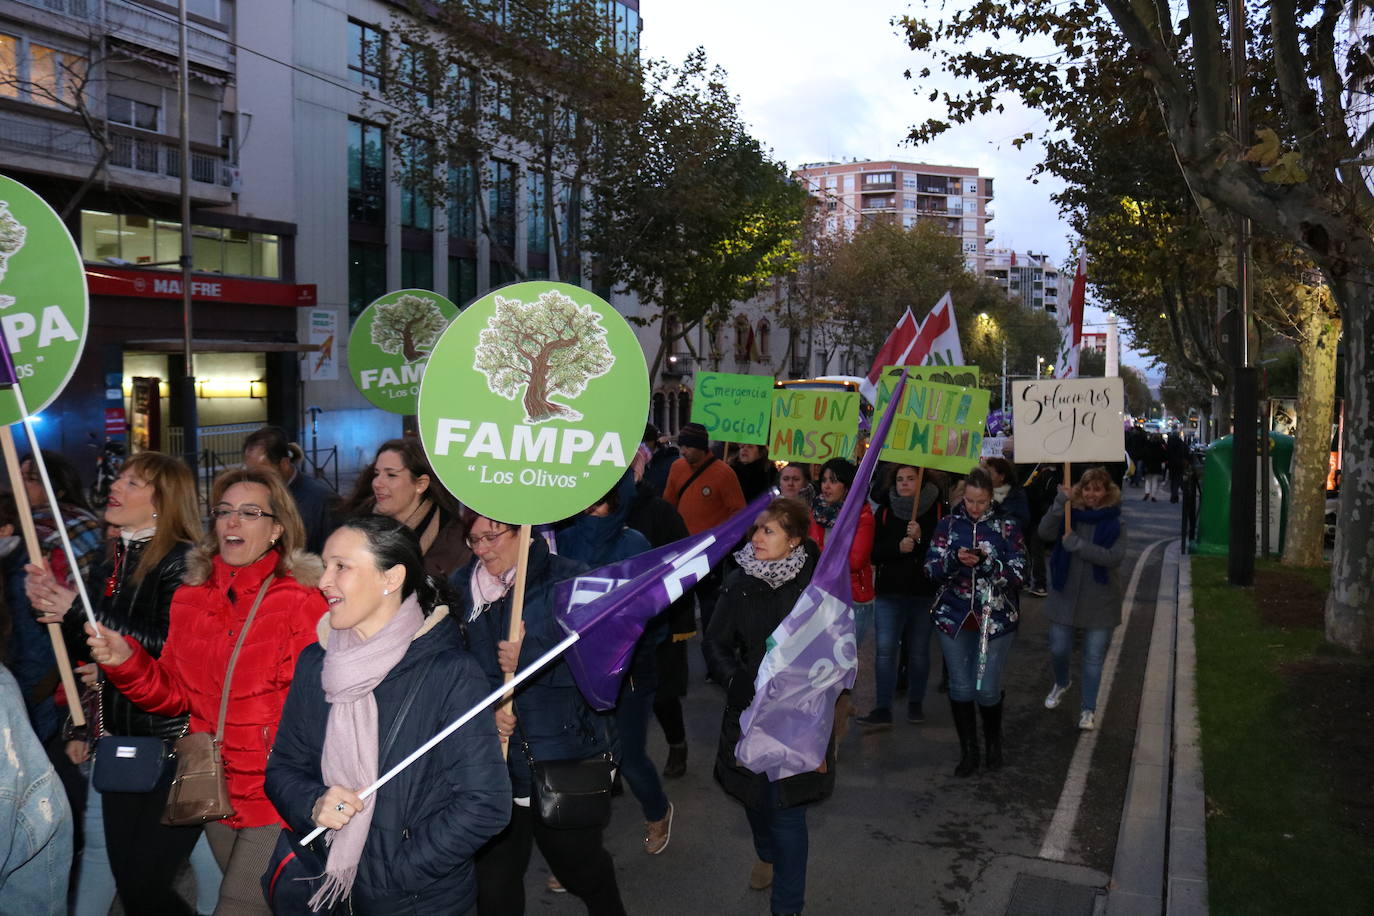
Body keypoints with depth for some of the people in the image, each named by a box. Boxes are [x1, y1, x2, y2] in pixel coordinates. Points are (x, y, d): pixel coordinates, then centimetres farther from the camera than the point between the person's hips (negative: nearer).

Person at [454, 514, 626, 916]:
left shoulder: (569, 580, -9)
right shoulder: (461, 588, 3)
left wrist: (529, 658, -25)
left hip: (564, 762, -3)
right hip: (492, 760, 3)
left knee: (580, 866, 18)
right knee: (494, 884, 11)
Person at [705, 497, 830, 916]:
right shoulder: (739, 582, -5)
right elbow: (716, 643, 3)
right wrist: (737, 681, -11)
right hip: (750, 710, 3)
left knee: (787, 808, -2)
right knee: (754, 795, 19)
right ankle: (768, 857, 51)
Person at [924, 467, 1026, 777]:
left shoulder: (1007, 528, -2)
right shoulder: (948, 525, 2)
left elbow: (1018, 575, -8)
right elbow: (932, 568, -3)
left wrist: (985, 561, -22)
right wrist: (955, 558, -22)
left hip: (996, 620, -1)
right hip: (954, 618, 2)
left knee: (987, 689, 1)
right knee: (960, 687, 4)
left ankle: (993, 741, 29)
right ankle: (968, 751, 21)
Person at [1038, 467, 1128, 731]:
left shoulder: (1115, 524, -5)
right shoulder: (1069, 515, -2)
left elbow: (1114, 557, -20)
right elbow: (1045, 532, -20)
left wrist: (1076, 544, -25)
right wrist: (1060, 503, -30)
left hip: (1100, 601, -1)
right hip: (1065, 596, 1)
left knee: (1094, 657, 6)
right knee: (1058, 650, 10)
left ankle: (1089, 709, 22)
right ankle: (1061, 683, 43)